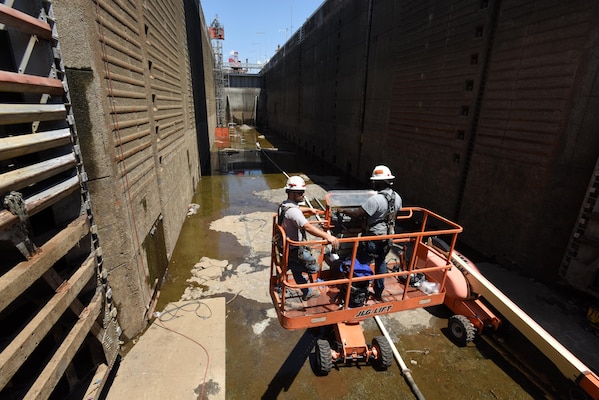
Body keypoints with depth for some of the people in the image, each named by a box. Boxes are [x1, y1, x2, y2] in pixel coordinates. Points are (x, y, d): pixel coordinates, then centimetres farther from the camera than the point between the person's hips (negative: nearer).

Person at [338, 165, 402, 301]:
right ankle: (378, 292, 36)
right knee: (381, 262, 22)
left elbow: (357, 214, -25)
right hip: (388, 237, 8)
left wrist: (343, 210, -10)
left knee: (362, 263, 7)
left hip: (373, 238, -8)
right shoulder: (397, 197, -2)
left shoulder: (375, 199, -27)